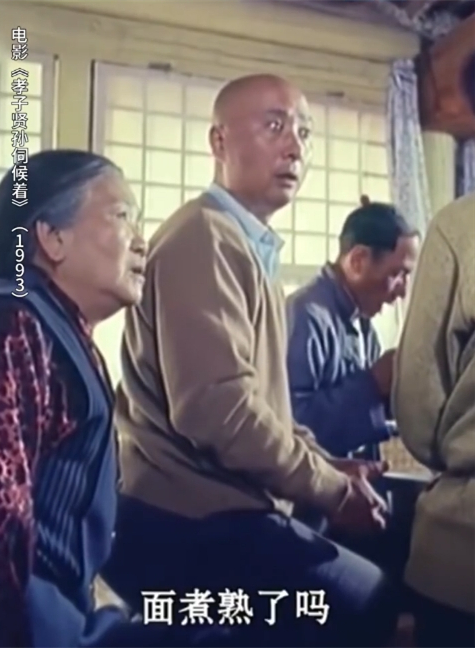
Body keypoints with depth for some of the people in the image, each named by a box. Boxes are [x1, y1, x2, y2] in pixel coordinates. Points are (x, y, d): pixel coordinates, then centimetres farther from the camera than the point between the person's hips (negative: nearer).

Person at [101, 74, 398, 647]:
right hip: (193, 527, -10)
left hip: (219, 512, 10)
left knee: (369, 594, 17)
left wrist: (324, 464, 8)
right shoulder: (205, 237, -16)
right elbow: (217, 407, -26)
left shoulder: (252, 249, 18)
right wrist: (331, 488, -14)